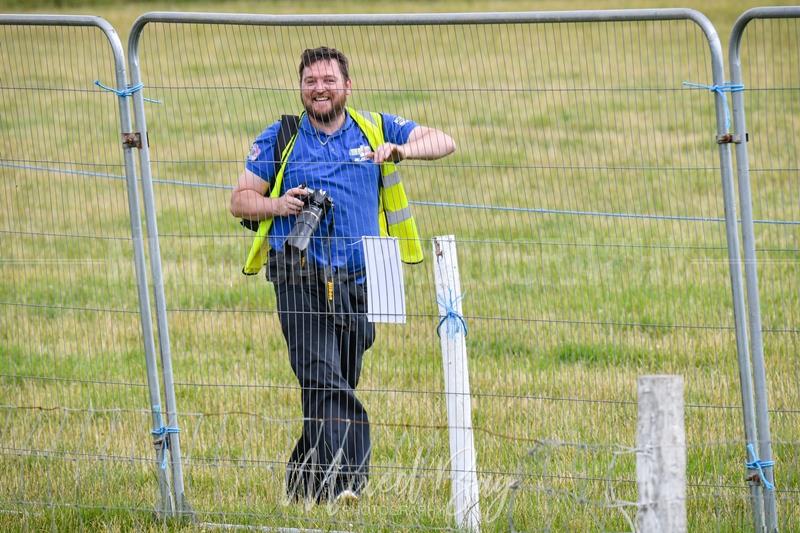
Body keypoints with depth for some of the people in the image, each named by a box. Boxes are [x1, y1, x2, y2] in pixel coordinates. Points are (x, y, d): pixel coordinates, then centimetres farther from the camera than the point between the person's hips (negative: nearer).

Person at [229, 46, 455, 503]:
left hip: (356, 282, 3)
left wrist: (400, 150, -12)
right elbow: (240, 200, 10)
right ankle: (340, 481, -25)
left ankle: (303, 478, 25)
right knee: (323, 382, -17)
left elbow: (444, 142, 8)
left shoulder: (374, 129, 10)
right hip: (301, 280, -3)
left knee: (341, 387, 11)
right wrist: (277, 206, -11)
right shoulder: (280, 139, 6)